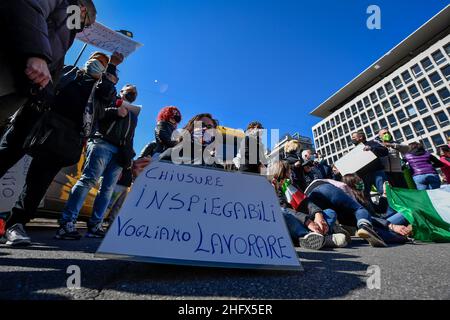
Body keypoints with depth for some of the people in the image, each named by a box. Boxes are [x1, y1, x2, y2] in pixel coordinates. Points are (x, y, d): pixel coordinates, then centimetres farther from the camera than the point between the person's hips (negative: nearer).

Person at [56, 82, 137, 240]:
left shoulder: (133, 114, 29)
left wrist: (129, 156, 12)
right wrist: (116, 111, -12)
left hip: (120, 153, 5)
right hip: (103, 144, -5)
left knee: (107, 189, -3)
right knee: (88, 180, -16)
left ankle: (94, 226, -3)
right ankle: (66, 222, -16)